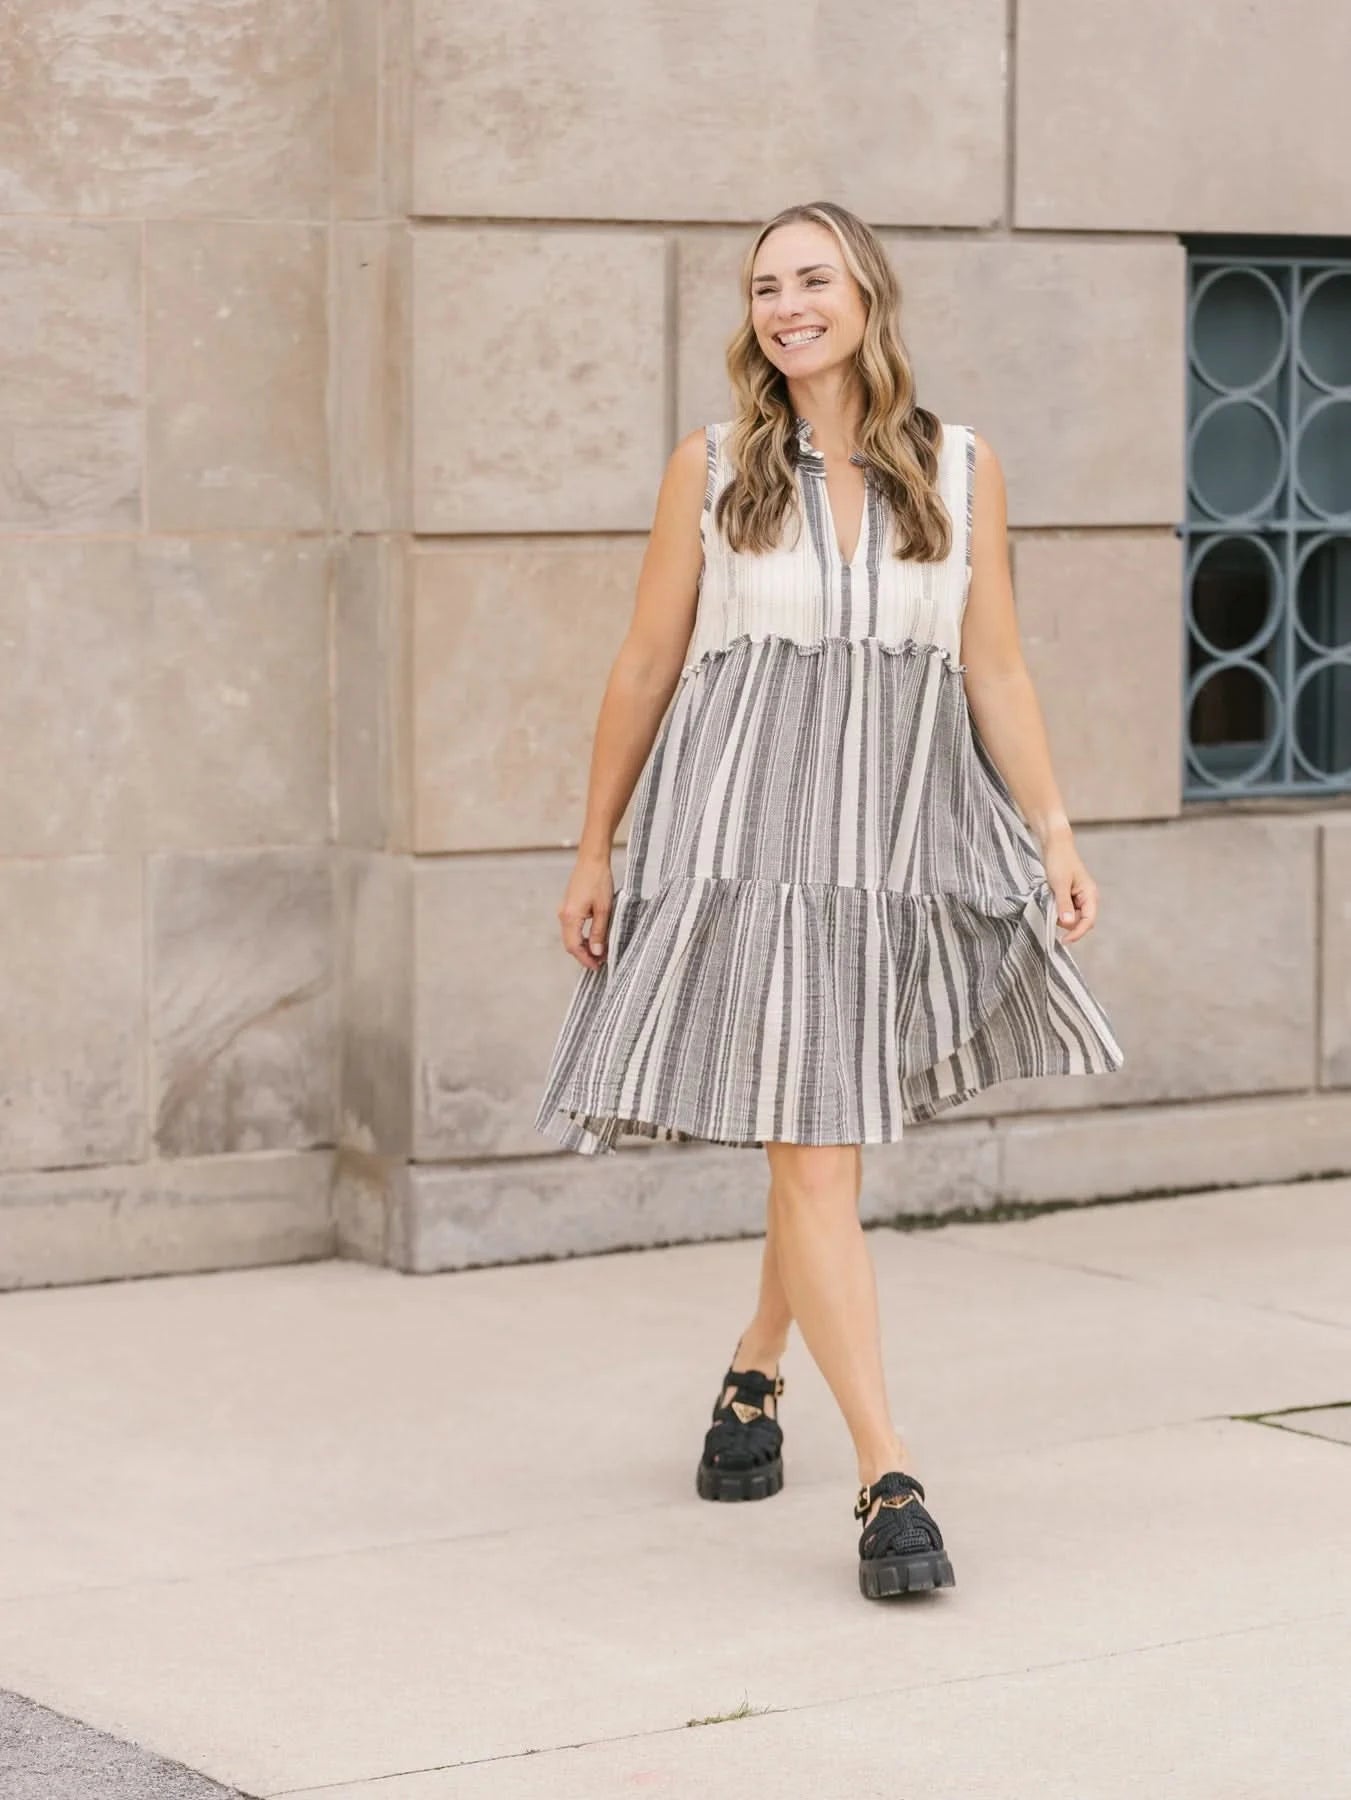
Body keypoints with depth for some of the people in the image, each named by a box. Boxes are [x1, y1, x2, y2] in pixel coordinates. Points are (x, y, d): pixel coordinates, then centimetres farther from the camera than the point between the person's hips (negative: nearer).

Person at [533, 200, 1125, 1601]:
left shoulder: (961, 468, 6)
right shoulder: (711, 468, 3)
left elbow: (995, 674, 8)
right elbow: (644, 671, 7)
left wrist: (1054, 834, -1)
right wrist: (593, 851, 8)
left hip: (902, 839, 3)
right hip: (747, 834, -2)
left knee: (825, 1137, 13)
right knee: (810, 1150, -10)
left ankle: (754, 1380, 39)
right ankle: (888, 1483, -12)